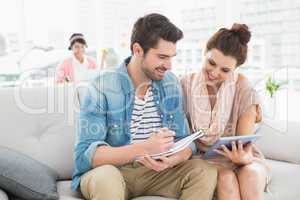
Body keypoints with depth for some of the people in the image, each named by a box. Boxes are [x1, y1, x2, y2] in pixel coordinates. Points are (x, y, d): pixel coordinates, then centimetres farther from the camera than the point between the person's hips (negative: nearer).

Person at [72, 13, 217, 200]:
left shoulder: (171, 84, 0)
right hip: (111, 172, -4)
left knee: (206, 171, -16)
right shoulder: (102, 88, -16)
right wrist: (144, 148, -33)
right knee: (106, 178, -37)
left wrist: (171, 160, -25)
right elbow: (85, 155, -21)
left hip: (154, 171, 5)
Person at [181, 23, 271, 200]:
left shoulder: (243, 88, -8)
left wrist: (244, 157, -32)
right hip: (204, 156, 0)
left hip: (236, 155, 1)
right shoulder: (186, 85, -6)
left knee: (251, 174, -32)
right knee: (227, 179, -32)